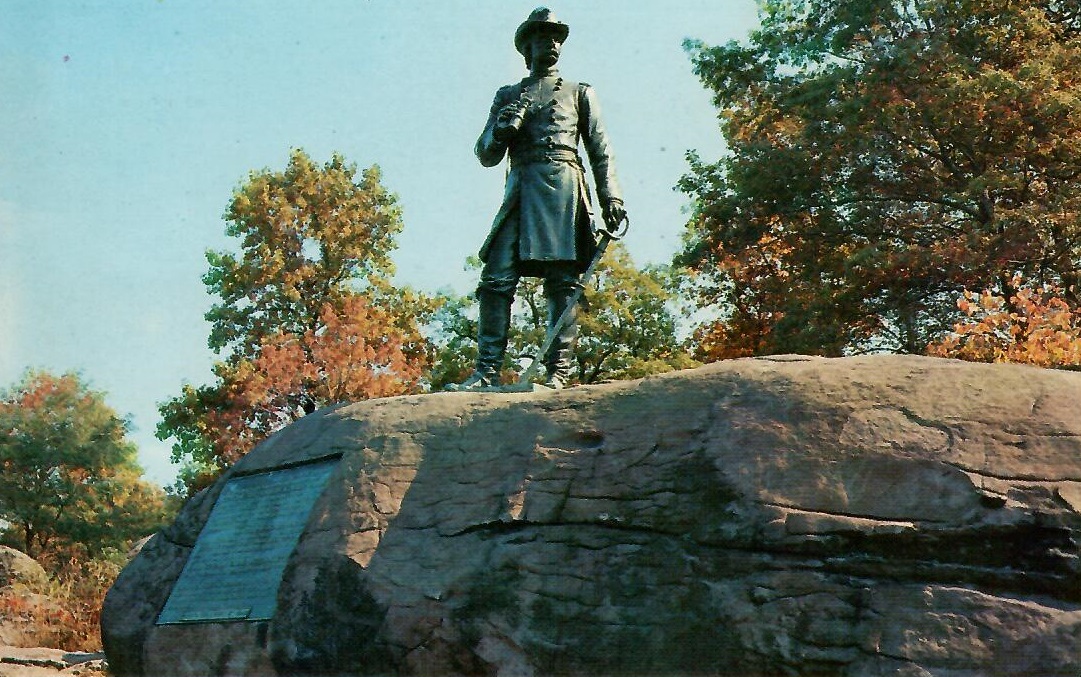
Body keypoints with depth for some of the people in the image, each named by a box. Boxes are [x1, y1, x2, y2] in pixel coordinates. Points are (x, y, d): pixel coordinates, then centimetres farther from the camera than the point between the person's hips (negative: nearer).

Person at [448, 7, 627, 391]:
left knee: (562, 281, -8)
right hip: (520, 190, 2)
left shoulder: (579, 93, 21)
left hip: (564, 188, -1)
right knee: (496, 277, -11)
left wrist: (611, 198, 0)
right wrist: (503, 127, -2)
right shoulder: (507, 96, 24)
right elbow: (486, 156, 19)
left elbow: (601, 151, 13)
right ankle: (487, 371, -11)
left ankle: (558, 371, -10)